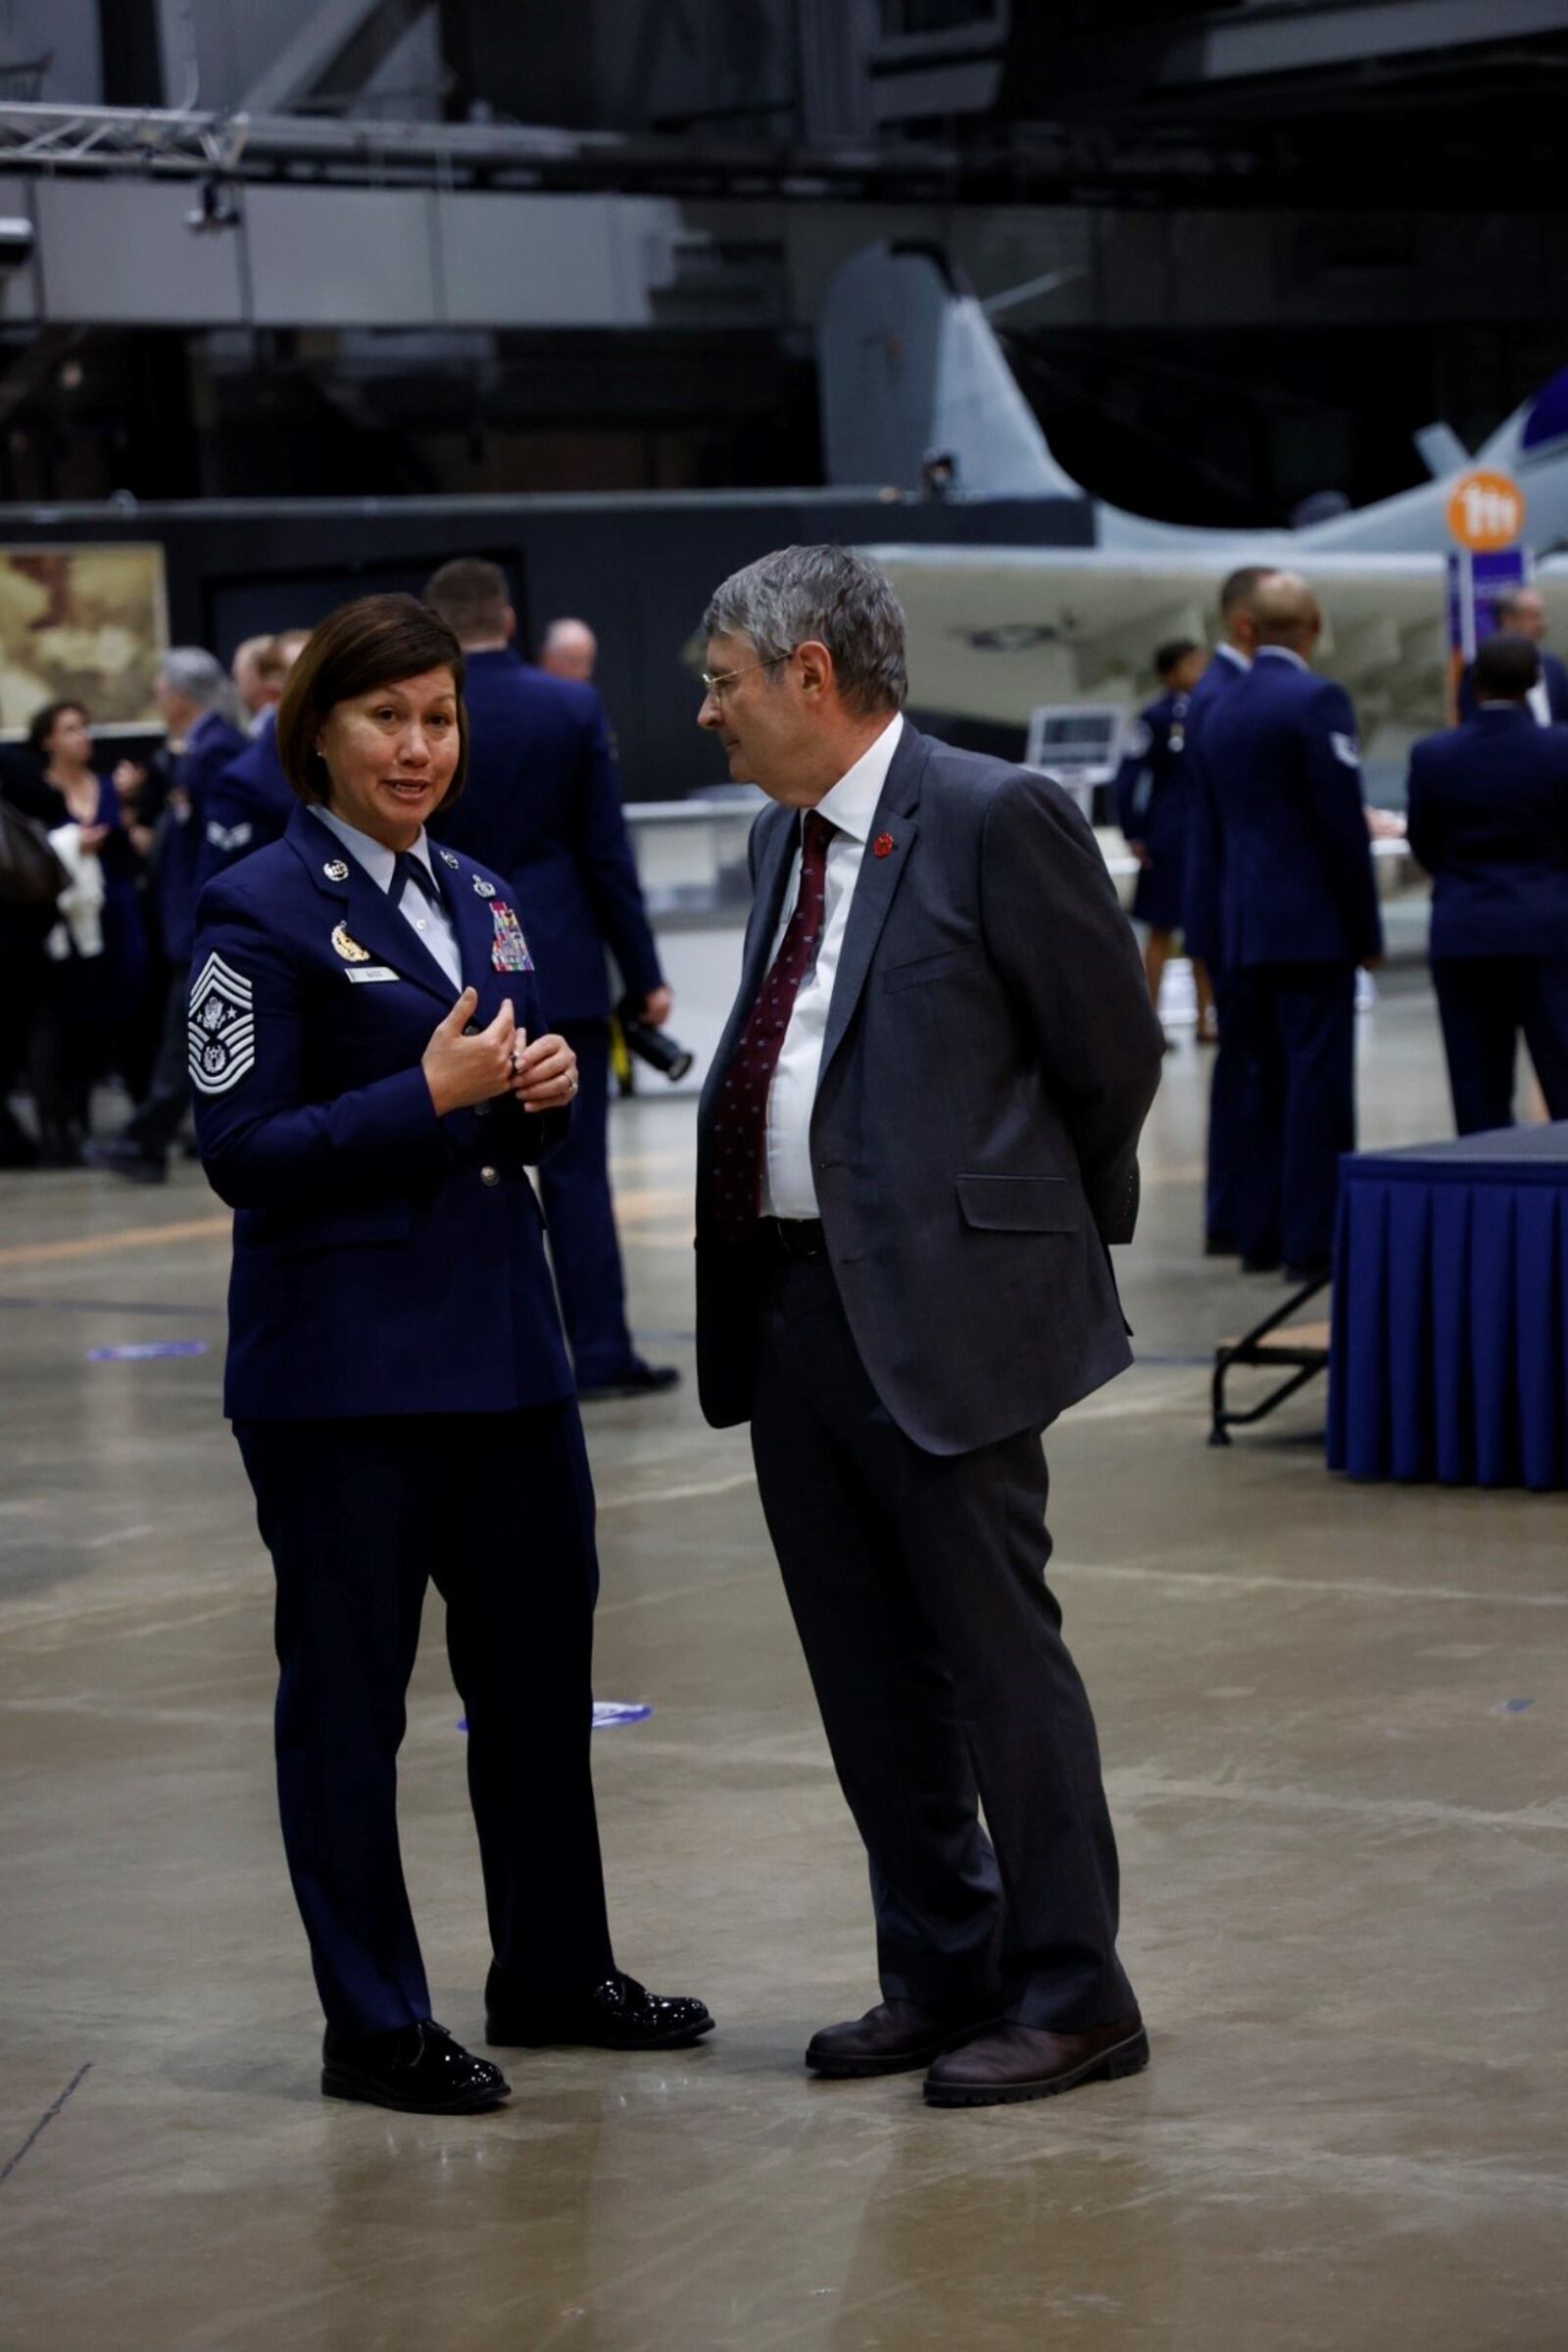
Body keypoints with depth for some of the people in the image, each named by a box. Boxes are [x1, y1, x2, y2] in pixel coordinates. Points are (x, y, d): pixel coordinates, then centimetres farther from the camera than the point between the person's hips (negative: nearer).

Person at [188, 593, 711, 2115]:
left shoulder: (480, 901, 13)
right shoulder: (264, 911, -9)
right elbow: (240, 1150, -14)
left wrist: (543, 1094, -1)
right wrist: (431, 1095, -21)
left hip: (502, 1340, 7)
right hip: (342, 1361, -7)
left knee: (540, 1663, 14)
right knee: (347, 1688, 2)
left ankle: (555, 1972, 29)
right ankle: (373, 2027, 12)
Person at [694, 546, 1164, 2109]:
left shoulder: (996, 820, -11)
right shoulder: (784, 838, 14)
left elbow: (1113, 1051, -6)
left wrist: (1049, 1228, 5)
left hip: (942, 1304, -8)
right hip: (788, 1304, 8)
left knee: (995, 1651, -1)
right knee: (863, 1667, 13)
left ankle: (1070, 1997, 9)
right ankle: (940, 1975, 25)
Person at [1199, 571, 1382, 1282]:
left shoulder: (1222, 711, 12)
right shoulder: (1316, 700, -12)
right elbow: (1342, 825, -15)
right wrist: (1367, 929, -8)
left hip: (1247, 929, 7)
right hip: (1314, 926, -7)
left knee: (1264, 1082, 12)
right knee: (1319, 1083, -5)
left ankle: (1261, 1235, 14)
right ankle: (1312, 1241, -6)